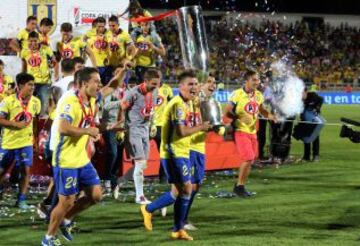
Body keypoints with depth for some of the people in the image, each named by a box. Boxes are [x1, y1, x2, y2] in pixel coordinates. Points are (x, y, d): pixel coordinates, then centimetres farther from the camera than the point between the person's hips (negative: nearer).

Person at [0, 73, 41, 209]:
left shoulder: (35, 102, -1)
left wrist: (34, 135, 13)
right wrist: (16, 124, -23)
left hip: (26, 142, 2)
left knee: (26, 170, -7)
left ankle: (21, 200, 3)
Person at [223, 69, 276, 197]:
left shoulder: (258, 95, 5)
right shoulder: (237, 94, -14)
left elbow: (261, 111, 20)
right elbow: (227, 112, -10)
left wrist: (270, 116, 0)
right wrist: (239, 118, -24)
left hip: (252, 131, 7)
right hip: (241, 131, -7)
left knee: (250, 160, 9)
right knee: (248, 158, -15)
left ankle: (241, 186, 21)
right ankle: (239, 186, -1)